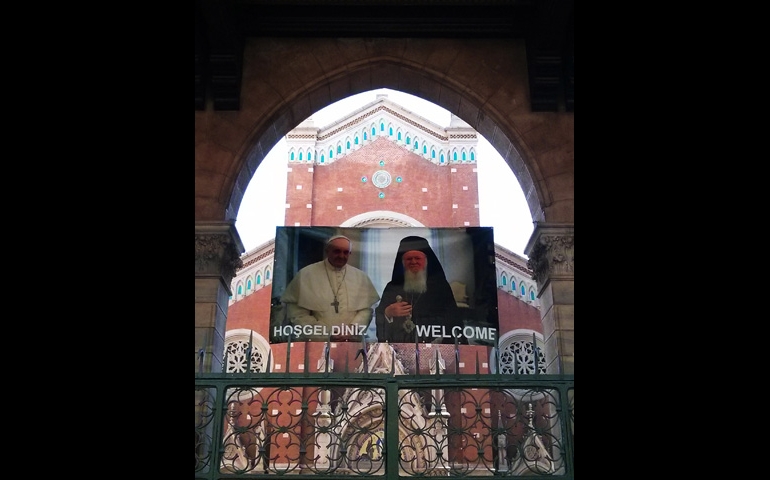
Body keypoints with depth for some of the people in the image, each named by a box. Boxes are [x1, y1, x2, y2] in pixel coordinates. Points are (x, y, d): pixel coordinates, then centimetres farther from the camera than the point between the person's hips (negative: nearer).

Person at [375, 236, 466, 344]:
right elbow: (379, 323, 11)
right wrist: (387, 314, -8)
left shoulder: (440, 286, 9)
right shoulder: (392, 288, 14)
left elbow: (453, 320, 3)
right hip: (399, 345, 2)